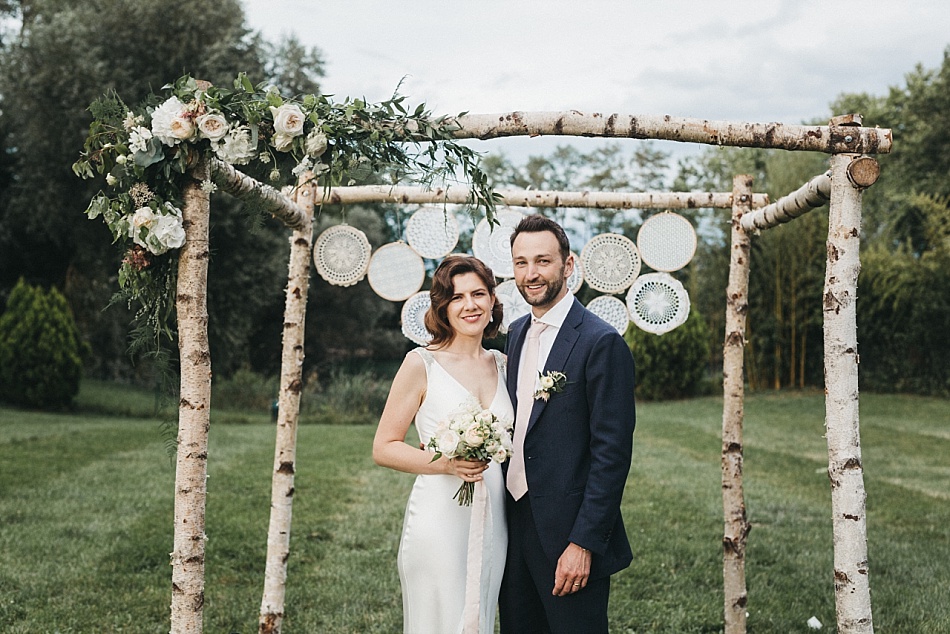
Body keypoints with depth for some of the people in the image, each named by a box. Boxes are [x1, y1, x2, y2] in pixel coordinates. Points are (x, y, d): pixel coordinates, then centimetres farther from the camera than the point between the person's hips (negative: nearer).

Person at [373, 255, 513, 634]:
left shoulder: (501, 365, 9)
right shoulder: (422, 364, -6)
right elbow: (384, 448, -7)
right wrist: (447, 463, -19)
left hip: (493, 520, 5)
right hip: (438, 516, -5)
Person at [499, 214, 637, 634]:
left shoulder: (602, 342, -14)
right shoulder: (516, 334, 10)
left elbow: (612, 453, -17)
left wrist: (584, 543, -19)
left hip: (568, 536, -7)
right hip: (515, 523, 7)